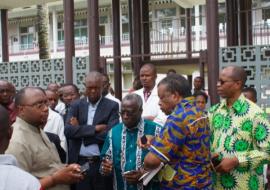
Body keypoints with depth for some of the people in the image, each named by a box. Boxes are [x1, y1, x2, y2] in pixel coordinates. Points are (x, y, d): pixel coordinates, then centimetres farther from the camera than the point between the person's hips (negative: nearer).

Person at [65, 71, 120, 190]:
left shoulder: (112, 106, 0)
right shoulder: (76, 105, 7)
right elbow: (68, 131, -7)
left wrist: (80, 130, -8)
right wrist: (95, 128, -15)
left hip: (102, 163, -2)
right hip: (80, 163, 2)